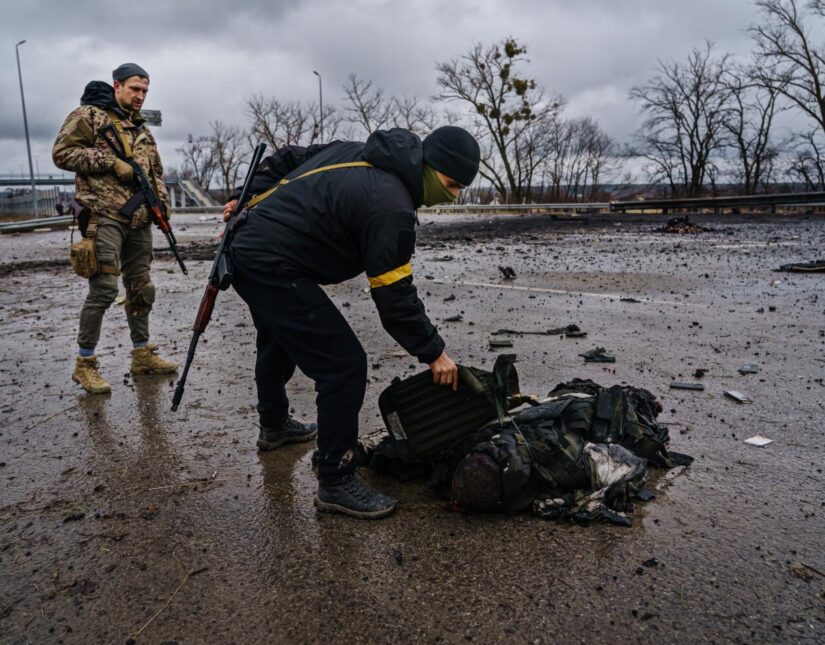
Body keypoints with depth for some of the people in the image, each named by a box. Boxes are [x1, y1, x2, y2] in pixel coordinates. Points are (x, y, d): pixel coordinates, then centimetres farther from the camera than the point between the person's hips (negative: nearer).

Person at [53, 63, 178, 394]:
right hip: (104, 216, -7)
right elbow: (62, 153, -8)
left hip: (139, 219, 7)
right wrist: (111, 162, -14)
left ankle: (142, 353, 19)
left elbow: (155, 172, 25)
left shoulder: (141, 128, 21)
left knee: (141, 288, 9)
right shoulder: (88, 115, 1)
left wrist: (162, 206, 9)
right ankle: (85, 363, 1)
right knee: (104, 288, -10)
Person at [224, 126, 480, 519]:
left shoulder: (355, 153, 9)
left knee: (278, 343, 31)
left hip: (246, 250, 11)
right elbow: (394, 296, -19)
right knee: (344, 365, -10)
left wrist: (252, 203, 21)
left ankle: (274, 426, 55)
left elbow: (285, 159, 18)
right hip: (274, 269, -11)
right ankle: (336, 484, 0)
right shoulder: (390, 205, -20)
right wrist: (433, 353, -10)